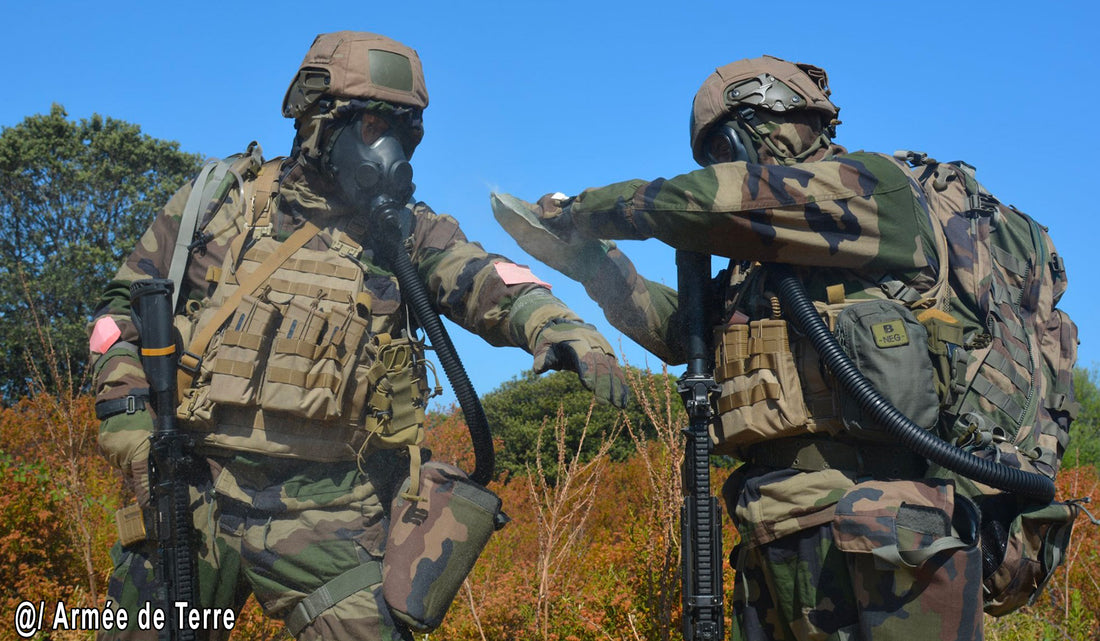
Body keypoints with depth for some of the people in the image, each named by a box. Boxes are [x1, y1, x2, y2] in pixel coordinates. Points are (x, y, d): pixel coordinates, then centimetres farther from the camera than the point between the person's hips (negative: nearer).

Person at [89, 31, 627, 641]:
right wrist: (133, 428, -2)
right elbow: (124, 309, 9)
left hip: (326, 510, 0)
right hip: (194, 494, 1)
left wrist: (553, 322, -33)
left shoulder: (406, 232, 7)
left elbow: (485, 281, -12)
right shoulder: (220, 198, 6)